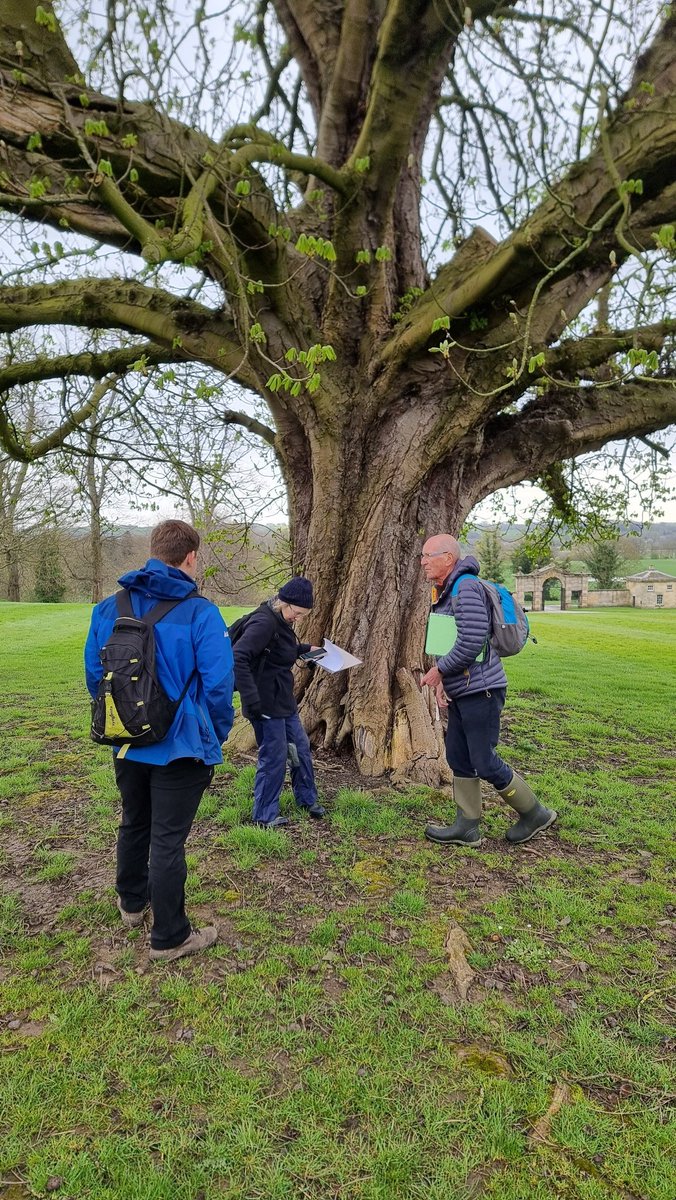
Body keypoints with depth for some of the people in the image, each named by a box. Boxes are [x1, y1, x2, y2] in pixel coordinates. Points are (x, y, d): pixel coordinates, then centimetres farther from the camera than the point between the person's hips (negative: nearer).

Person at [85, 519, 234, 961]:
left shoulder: (110, 607, -1)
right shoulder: (200, 612, -18)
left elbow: (93, 672, 6)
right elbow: (218, 683, -20)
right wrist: (218, 734, -2)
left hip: (126, 743, 6)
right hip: (179, 746, -6)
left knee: (134, 824, 25)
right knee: (168, 839, 5)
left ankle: (132, 903, 47)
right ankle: (170, 937, 20)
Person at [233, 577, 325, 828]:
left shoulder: (281, 622, 8)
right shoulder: (264, 622, -23)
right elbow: (238, 657, -32)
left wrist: (306, 648, 20)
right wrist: (251, 699, -32)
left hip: (284, 701, 10)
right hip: (266, 704, -10)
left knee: (301, 746, 19)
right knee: (274, 756, 1)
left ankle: (307, 798, 38)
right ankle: (264, 816, 19)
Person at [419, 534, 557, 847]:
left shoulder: (466, 587, -18)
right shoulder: (444, 591, 13)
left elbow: (472, 641, -26)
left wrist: (438, 670, -14)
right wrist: (441, 679, 3)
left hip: (480, 690, -10)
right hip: (460, 692, 10)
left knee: (485, 763, -1)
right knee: (459, 759, 13)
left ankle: (534, 813, 20)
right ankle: (467, 826, 24)